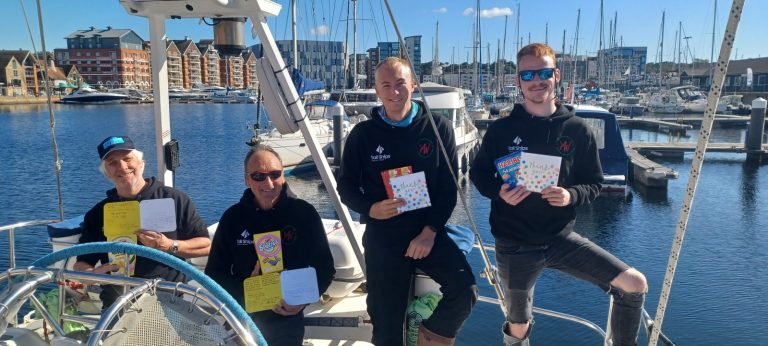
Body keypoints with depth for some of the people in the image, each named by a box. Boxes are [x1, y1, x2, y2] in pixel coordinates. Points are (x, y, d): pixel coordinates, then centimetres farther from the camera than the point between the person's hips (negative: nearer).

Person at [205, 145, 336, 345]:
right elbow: (215, 273, -1)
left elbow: (325, 268, -1)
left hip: (289, 322, -1)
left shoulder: (304, 213, -8)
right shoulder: (232, 217, -5)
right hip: (244, 320, 1)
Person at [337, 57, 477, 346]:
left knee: (464, 290, -22)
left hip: (428, 231, 0)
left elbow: (449, 185, -1)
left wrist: (430, 231, -11)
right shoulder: (362, 134, 1)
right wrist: (370, 209, -14)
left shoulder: (438, 127, 0)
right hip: (382, 235, 0)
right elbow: (346, 186, 6)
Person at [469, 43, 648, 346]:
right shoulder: (501, 129, -7)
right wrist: (499, 192, -18)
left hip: (561, 238, 2)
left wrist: (571, 196, -19)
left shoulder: (577, 130, -3)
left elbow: (594, 184, 3)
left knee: (635, 285, -5)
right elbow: (478, 174, 3)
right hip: (515, 246, -1)